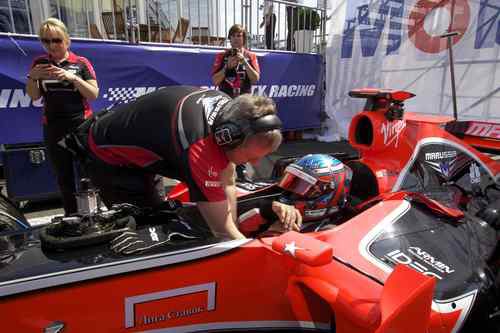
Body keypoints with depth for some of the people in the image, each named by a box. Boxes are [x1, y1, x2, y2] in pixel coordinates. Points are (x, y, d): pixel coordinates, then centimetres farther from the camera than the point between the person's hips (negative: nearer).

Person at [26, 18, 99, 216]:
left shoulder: (81, 63, -1)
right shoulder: (39, 63, 8)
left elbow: (94, 94, -7)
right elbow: (34, 96, 6)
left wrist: (73, 77, -20)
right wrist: (32, 77, -13)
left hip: (81, 125, -3)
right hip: (52, 128, 4)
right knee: (63, 176, 12)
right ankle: (70, 215, 26)